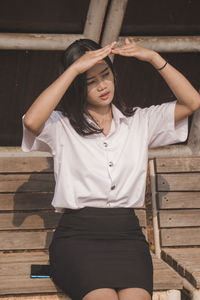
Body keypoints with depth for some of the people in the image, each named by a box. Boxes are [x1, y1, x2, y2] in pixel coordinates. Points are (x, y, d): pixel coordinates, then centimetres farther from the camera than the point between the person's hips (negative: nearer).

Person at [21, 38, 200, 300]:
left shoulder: (140, 121, 18)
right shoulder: (62, 126, 7)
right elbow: (32, 121, -16)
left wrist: (154, 58, 1)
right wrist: (75, 68, -12)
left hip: (127, 232, 3)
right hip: (77, 235, -2)